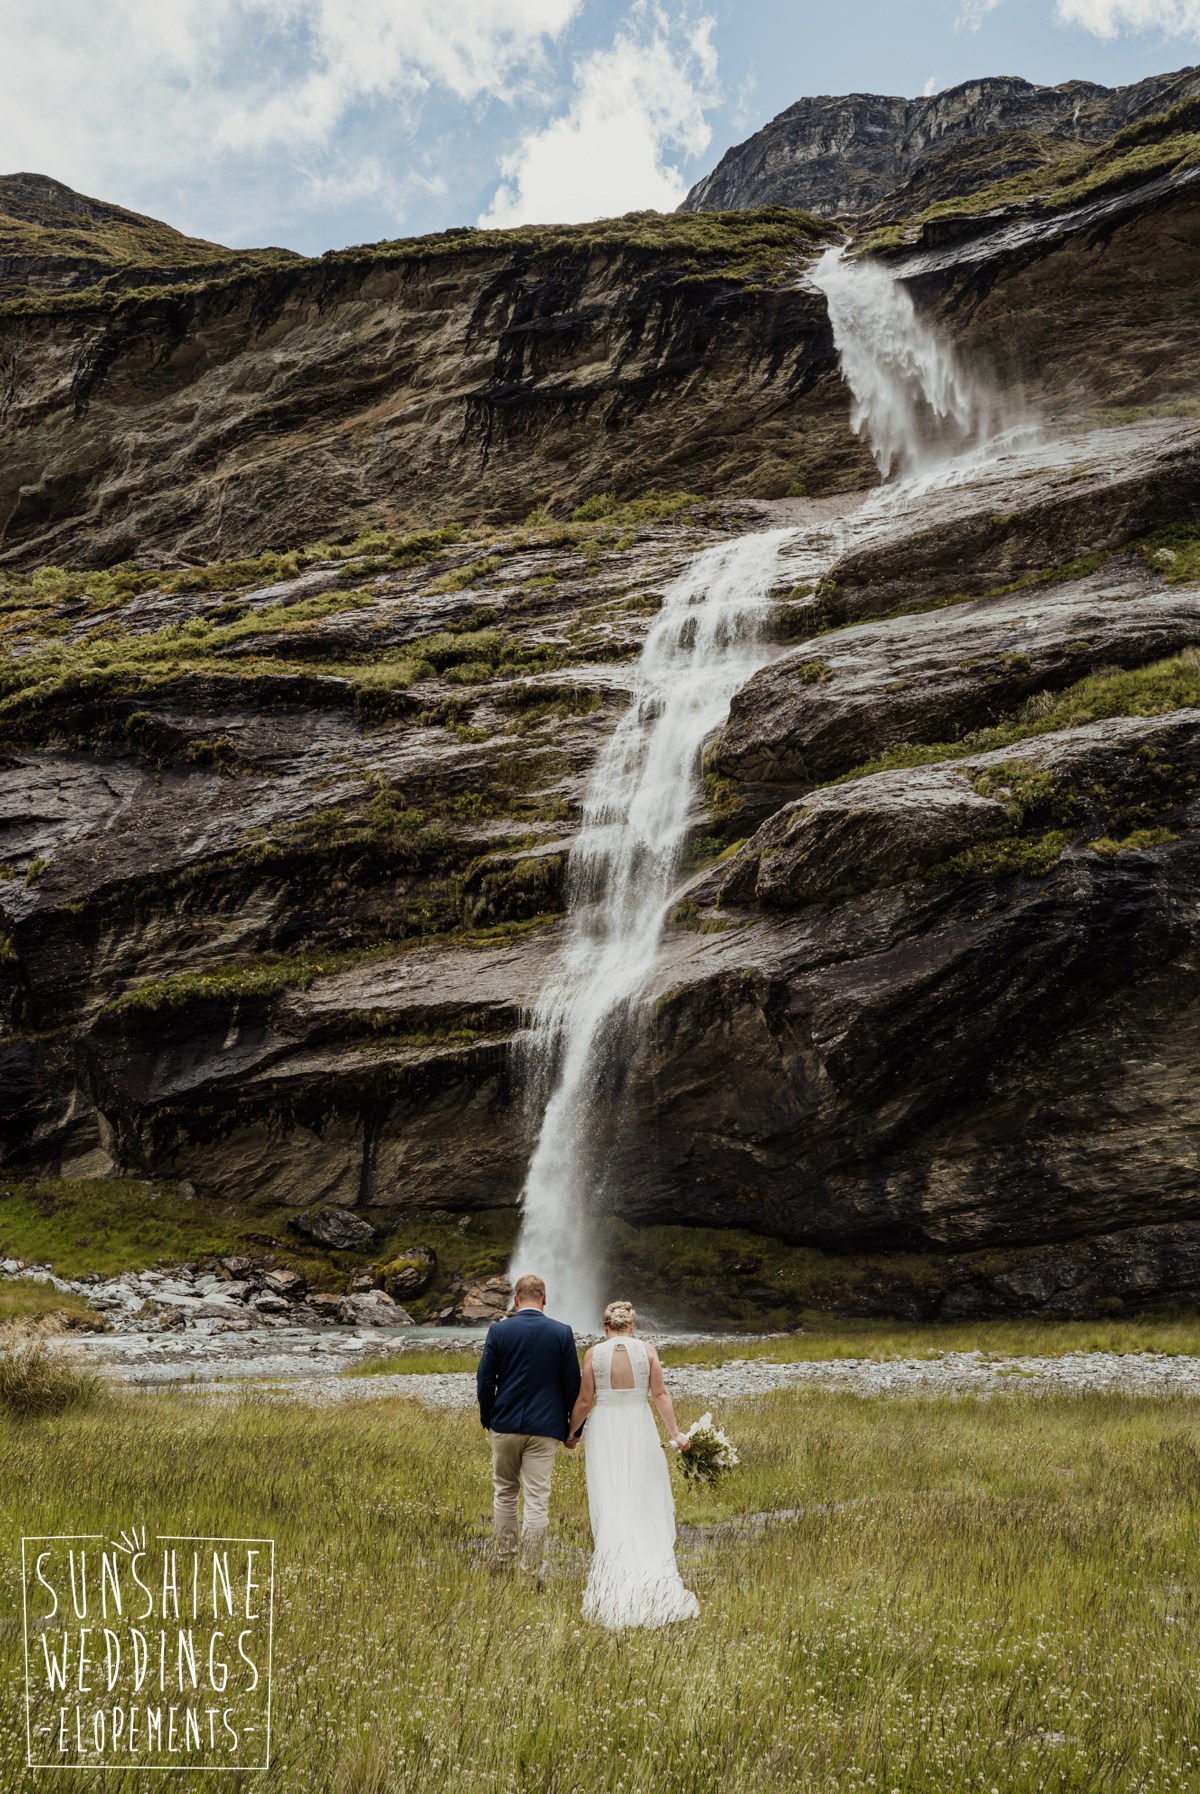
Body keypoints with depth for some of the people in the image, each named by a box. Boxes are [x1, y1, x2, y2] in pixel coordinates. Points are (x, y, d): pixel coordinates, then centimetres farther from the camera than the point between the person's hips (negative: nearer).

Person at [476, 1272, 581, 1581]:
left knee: (505, 1493, 18)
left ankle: (502, 1561, 26)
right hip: (545, 1428, -1)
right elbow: (572, 1384, -1)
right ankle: (531, 1575, 4)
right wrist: (571, 1426, 11)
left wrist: (487, 1418, 12)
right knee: (537, 1501, 2)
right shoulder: (562, 1333, -4)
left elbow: (484, 1380, -3)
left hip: (505, 1424, 1)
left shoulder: (499, 1330, -5)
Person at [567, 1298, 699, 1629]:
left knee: (610, 1506, 6)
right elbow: (660, 1395, -3)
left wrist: (571, 1431, 13)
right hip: (639, 1429, 1)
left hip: (604, 1432, -1)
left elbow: (584, 1400, -2)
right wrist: (675, 1433, 4)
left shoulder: (594, 1353, -5)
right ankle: (653, 1574, 12)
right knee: (647, 1504, 11)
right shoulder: (647, 1350, -3)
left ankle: (614, 1576, 8)